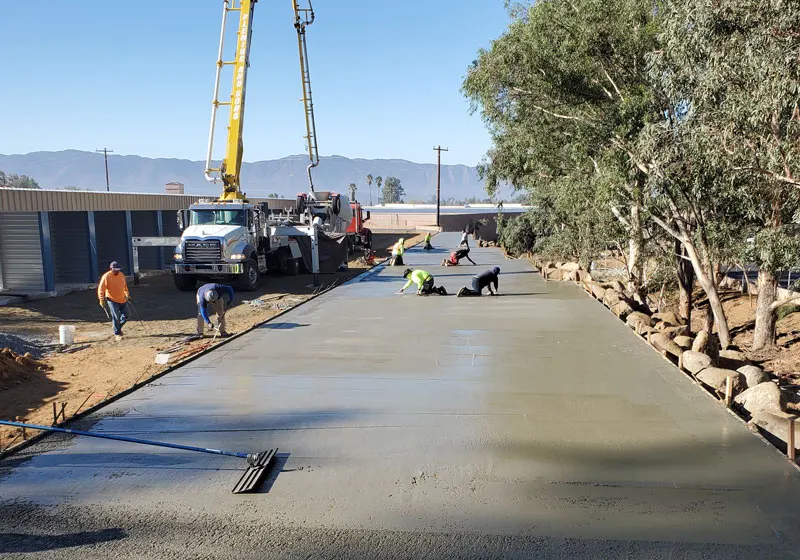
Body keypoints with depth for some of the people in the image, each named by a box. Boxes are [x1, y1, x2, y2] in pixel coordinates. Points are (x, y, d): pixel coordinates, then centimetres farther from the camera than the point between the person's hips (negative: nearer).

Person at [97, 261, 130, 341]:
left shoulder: (121, 275, 6)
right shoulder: (106, 276, -12)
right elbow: (101, 288, -12)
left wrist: (127, 294, 24)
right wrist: (101, 300, -18)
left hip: (123, 300, 6)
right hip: (112, 300, -6)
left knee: (125, 316, 8)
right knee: (116, 317, -7)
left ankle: (118, 327, 33)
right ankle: (117, 334, 6)